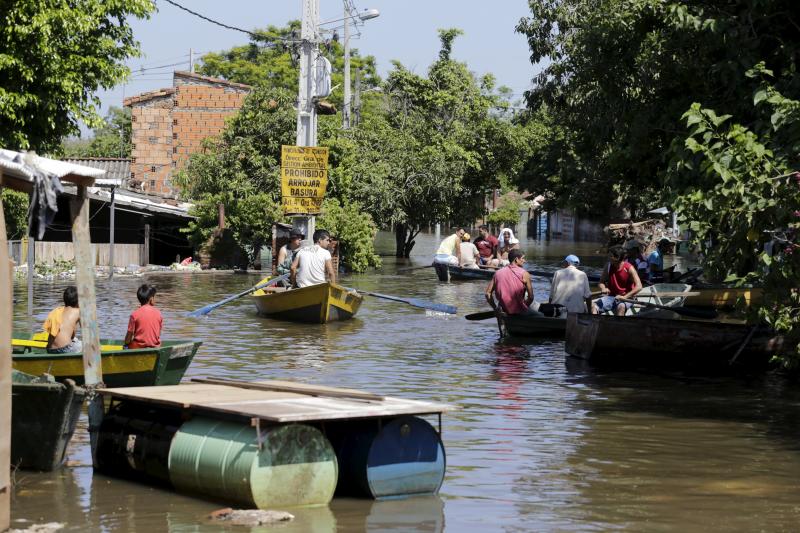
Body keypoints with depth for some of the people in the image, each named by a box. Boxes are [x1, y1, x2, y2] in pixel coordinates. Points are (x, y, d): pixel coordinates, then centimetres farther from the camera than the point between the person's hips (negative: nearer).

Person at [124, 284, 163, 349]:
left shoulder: (135, 314, -9)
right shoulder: (158, 313, 1)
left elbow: (130, 333, -4)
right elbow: (159, 333, 9)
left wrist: (126, 344, 15)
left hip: (138, 347, -4)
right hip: (155, 347, 4)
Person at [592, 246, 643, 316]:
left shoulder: (629, 268, -12)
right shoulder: (608, 266, 2)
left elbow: (639, 287, -18)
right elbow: (601, 282, 9)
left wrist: (625, 297, -27)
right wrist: (603, 288, -16)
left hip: (626, 298, -5)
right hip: (611, 296, 5)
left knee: (621, 307, -39)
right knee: (593, 306, -21)